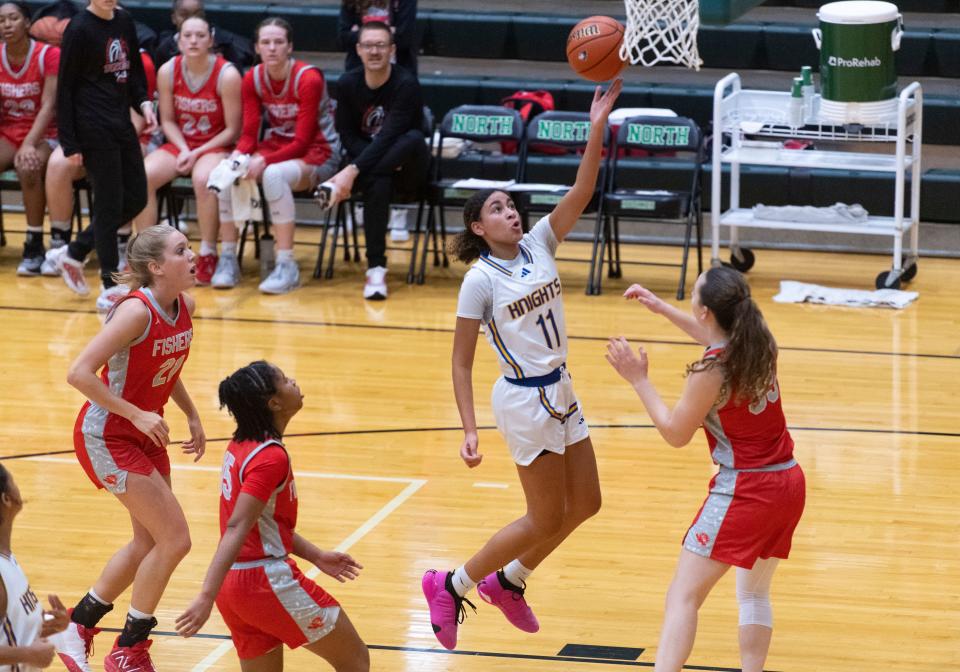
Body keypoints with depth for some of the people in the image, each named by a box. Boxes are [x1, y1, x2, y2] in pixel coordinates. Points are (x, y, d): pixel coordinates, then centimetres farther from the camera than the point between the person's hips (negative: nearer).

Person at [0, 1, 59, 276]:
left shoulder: (48, 56, -10)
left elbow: (48, 106, -17)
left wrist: (29, 144, -30)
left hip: (43, 134, -4)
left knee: (28, 168, -37)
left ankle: (35, 246, -25)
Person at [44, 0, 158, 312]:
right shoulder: (79, 29, -11)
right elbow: (65, 88, -9)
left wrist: (143, 103, 1)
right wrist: (70, 144, -11)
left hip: (121, 123, 7)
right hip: (94, 130, -7)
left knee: (136, 199, 9)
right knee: (110, 204, -4)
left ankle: (73, 253, 24)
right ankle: (110, 288, 6)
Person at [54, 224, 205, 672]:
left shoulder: (185, 307, -2)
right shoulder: (137, 311, -26)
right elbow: (80, 373, -29)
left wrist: (192, 416, 8)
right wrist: (137, 415, -27)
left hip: (144, 433, 9)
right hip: (106, 437, -9)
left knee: (149, 543, 16)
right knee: (175, 539, -9)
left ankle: (78, 624, 33)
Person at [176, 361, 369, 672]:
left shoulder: (242, 447, 9)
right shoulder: (271, 457, -18)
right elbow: (236, 529, -26)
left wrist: (316, 556, 22)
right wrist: (206, 597, -32)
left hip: (235, 583, 8)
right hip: (268, 581, -8)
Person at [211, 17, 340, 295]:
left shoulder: (308, 79, -18)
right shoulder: (253, 78, -2)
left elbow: (302, 142, -20)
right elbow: (249, 133, -2)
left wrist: (264, 161, -32)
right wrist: (239, 154, -24)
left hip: (317, 153, -6)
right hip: (276, 145, 6)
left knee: (273, 174, -37)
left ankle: (287, 265, -30)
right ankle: (228, 259, -13)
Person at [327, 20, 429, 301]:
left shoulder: (406, 84, -17)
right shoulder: (347, 84, -4)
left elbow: (388, 137, -27)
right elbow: (348, 135, -3)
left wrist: (353, 172, -37)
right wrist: (362, 168, -21)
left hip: (406, 170, -2)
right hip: (368, 161, 2)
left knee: (414, 138, -36)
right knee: (377, 184, -35)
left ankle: (338, 188, -36)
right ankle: (376, 268, -32)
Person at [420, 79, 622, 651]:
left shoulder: (538, 246, 0)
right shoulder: (480, 280, -15)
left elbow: (581, 194, -11)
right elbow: (461, 363, -13)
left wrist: (597, 129, -24)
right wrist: (470, 430, -20)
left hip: (561, 391, 7)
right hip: (525, 400, -7)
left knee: (584, 504, 13)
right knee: (546, 518, 0)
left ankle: (507, 580, 30)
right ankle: (450, 586, 14)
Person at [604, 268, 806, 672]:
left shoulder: (711, 373, -21)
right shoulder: (761, 343, 0)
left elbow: (676, 433, -7)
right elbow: (718, 338, 25)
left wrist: (638, 380, -1)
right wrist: (661, 308, 31)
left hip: (744, 492, -8)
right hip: (787, 484, 8)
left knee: (683, 596, -5)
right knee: (754, 592, 22)